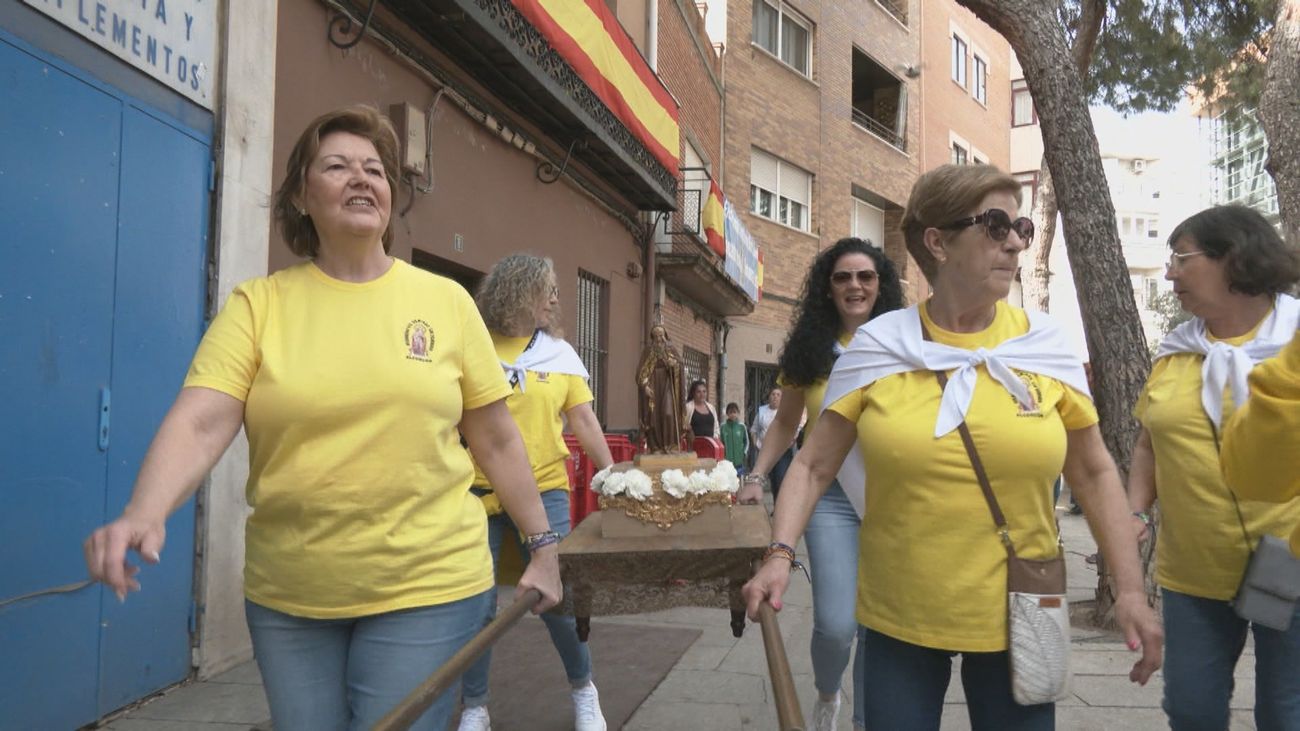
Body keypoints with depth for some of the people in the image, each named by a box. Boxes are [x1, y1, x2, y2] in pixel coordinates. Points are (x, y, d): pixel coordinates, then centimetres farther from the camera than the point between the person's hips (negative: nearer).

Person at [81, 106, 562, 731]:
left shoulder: (446, 301, 0)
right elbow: (198, 424, -12)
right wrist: (143, 514, -30)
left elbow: (496, 441, 5)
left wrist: (542, 544, 6)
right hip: (286, 598, 1)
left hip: (427, 590, -1)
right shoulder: (259, 304, -1)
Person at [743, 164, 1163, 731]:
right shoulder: (877, 346, -5)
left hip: (1014, 619, 1)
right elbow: (814, 465, -2)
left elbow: (1094, 474, 6)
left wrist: (1130, 589, 1)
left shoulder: (1044, 346, -2)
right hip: (896, 620, -1)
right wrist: (781, 553, -15)